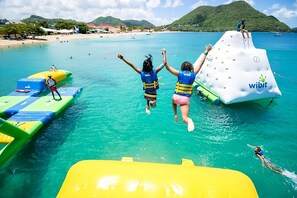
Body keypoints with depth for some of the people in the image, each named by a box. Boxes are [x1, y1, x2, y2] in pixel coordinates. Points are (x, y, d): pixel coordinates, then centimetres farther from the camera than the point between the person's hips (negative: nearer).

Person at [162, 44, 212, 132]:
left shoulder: (179, 73, -5)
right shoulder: (193, 74, 0)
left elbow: (166, 65, -8)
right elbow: (200, 64, 12)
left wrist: (164, 54, 2)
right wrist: (206, 52, 23)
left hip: (176, 97, 0)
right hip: (186, 99, 0)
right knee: (184, 118, -1)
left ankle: (175, 114, 24)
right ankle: (189, 121, -36)